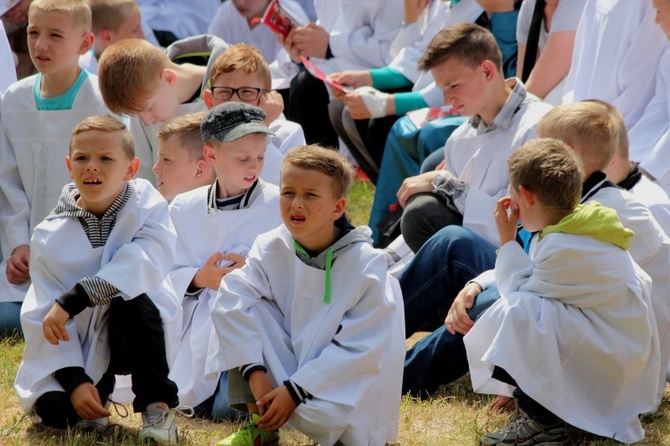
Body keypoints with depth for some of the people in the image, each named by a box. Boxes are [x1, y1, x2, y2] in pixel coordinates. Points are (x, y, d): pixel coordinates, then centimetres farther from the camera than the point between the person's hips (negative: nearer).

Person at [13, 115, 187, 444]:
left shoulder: (146, 205, -11)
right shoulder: (51, 236, -8)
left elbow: (149, 265, -29)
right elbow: (45, 317, -9)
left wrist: (72, 300, -35)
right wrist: (74, 380, -21)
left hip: (138, 337, -1)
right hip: (81, 341, 2)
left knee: (131, 299, -34)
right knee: (53, 411, -21)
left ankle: (158, 405, -16)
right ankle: (100, 389, 16)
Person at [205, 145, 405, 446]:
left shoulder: (366, 265, -19)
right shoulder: (271, 248, -8)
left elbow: (360, 348, -21)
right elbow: (232, 300, -19)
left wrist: (295, 390, -25)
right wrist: (256, 373, -29)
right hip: (289, 360, 4)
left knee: (322, 418, -36)